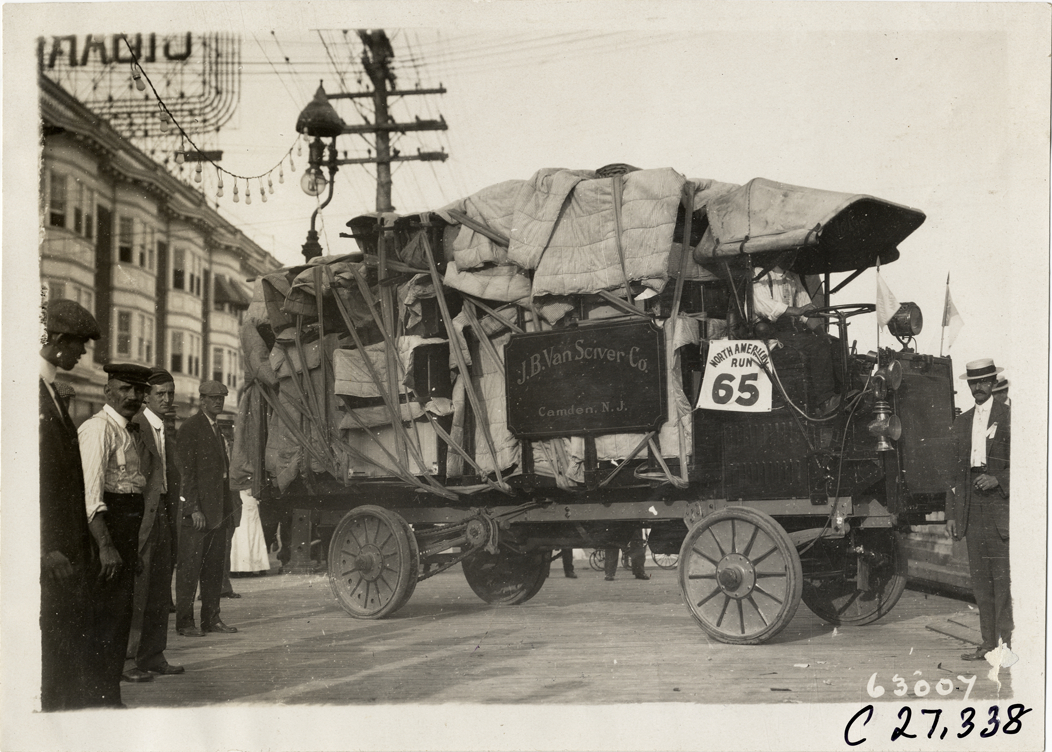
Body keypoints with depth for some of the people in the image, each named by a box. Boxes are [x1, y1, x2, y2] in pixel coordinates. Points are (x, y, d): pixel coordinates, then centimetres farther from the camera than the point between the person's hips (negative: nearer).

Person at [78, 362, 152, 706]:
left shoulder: (133, 430, 17)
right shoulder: (98, 428, -11)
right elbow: (91, 493, -19)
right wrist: (105, 546, -24)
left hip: (128, 523, 9)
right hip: (105, 525, -9)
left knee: (120, 612, 11)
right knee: (107, 613, -7)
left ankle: (110, 695, 19)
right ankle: (103, 698, -2)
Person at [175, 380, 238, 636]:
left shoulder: (216, 429, 18)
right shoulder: (189, 428, -8)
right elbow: (186, 471, -13)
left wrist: (227, 505, 15)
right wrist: (194, 509, -18)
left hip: (218, 510, 8)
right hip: (197, 511, -8)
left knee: (214, 567, 11)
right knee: (190, 567, -3)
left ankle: (211, 618, 17)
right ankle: (184, 622, 2)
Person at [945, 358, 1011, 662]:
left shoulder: (1009, 416, 3)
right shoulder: (961, 422, 18)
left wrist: (998, 480, -15)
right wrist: (951, 514, 12)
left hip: (1000, 503, -5)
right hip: (971, 509, 5)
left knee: (1002, 576, -8)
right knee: (979, 577, 5)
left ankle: (1006, 640, -6)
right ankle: (988, 642, 9)